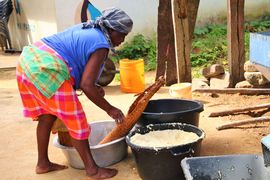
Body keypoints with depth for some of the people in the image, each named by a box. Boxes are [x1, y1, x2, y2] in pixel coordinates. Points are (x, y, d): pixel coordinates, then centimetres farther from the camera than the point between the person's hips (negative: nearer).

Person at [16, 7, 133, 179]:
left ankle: (43, 163, 34)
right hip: (46, 72, -10)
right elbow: (86, 85, -15)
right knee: (76, 122, 1)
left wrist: (93, 86, 19)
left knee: (47, 116, 22)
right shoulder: (101, 45, -9)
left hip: (29, 61, 10)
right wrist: (109, 109, -4)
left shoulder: (86, 29, 19)